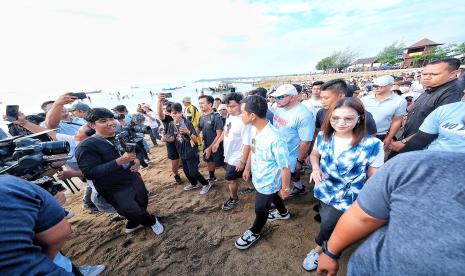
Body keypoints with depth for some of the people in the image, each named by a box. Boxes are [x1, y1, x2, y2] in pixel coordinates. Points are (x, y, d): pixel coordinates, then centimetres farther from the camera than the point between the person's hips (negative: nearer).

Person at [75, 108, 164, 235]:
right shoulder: (86, 146, -18)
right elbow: (89, 173, -25)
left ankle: (132, 225, 51)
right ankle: (152, 221, 38)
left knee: (143, 204, 19)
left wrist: (137, 161, -14)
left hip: (135, 180, 6)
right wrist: (119, 161, -34)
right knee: (133, 212, 6)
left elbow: (136, 152, 10)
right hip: (115, 190, -5)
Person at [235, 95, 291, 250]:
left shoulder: (275, 139, -37)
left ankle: (254, 233, 48)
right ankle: (283, 213, 64)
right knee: (273, 197, 33)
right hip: (258, 178, 7)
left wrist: (285, 188, -12)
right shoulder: (254, 130, -13)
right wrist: (247, 169, 14)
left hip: (268, 183, -7)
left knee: (260, 210, 18)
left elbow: (285, 167, -25)